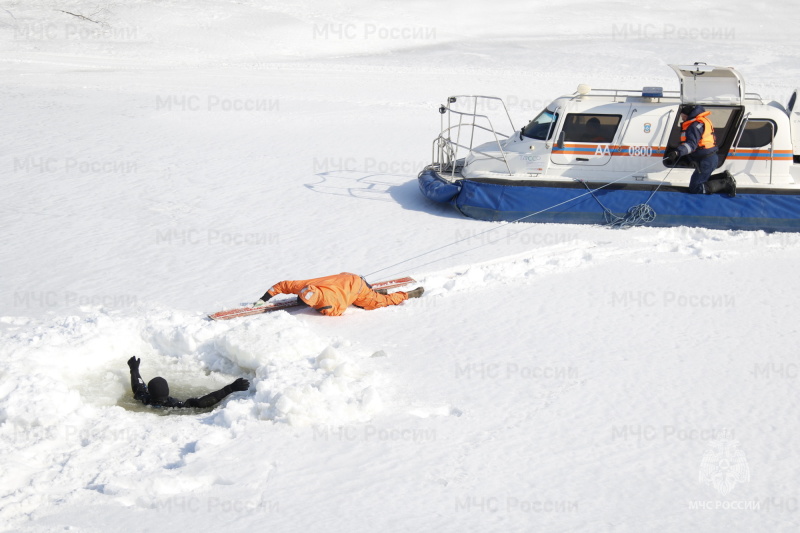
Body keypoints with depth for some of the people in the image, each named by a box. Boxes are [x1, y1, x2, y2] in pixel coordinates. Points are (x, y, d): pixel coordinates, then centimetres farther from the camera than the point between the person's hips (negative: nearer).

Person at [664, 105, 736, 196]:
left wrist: (677, 152, -44)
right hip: (711, 158, 10)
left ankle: (726, 184, -9)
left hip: (706, 161, -10)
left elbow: (692, 144, -31)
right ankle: (723, 178, 11)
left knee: (694, 189, -5)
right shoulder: (701, 122, 16)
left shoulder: (695, 125, -17)